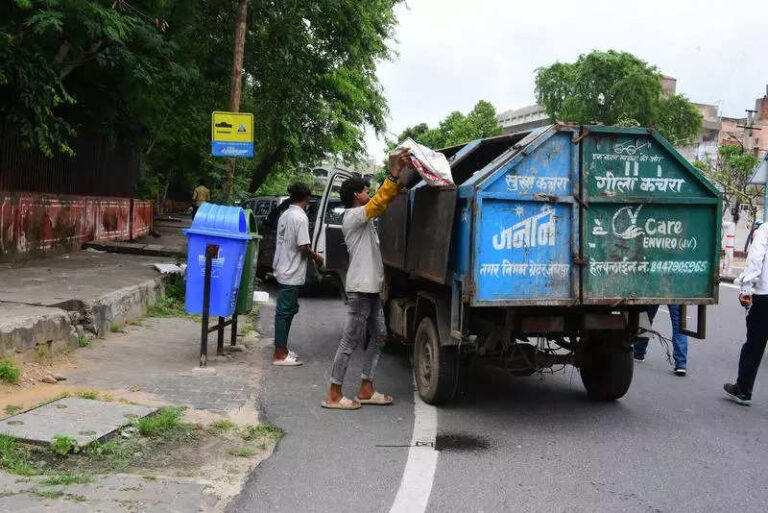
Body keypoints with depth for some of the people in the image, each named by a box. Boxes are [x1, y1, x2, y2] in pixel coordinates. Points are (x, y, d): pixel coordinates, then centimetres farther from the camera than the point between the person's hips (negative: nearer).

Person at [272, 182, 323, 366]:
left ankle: (282, 348, 25)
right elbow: (303, 247, -20)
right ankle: (279, 355, 1)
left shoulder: (284, 215, 9)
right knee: (284, 311, -4)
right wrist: (317, 257, -3)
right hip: (292, 273, -9)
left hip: (282, 269, 9)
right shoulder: (301, 217, -17)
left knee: (290, 309, 18)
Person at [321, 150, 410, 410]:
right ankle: (333, 395, 0)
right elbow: (379, 201, -23)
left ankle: (366, 389, 18)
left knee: (378, 335, 14)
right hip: (361, 289, -10)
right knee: (350, 341, -6)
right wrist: (394, 173, -26)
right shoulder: (353, 216, -11)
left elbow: (385, 201, 18)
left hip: (371, 288, 10)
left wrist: (400, 176, 8)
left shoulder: (364, 218, 16)